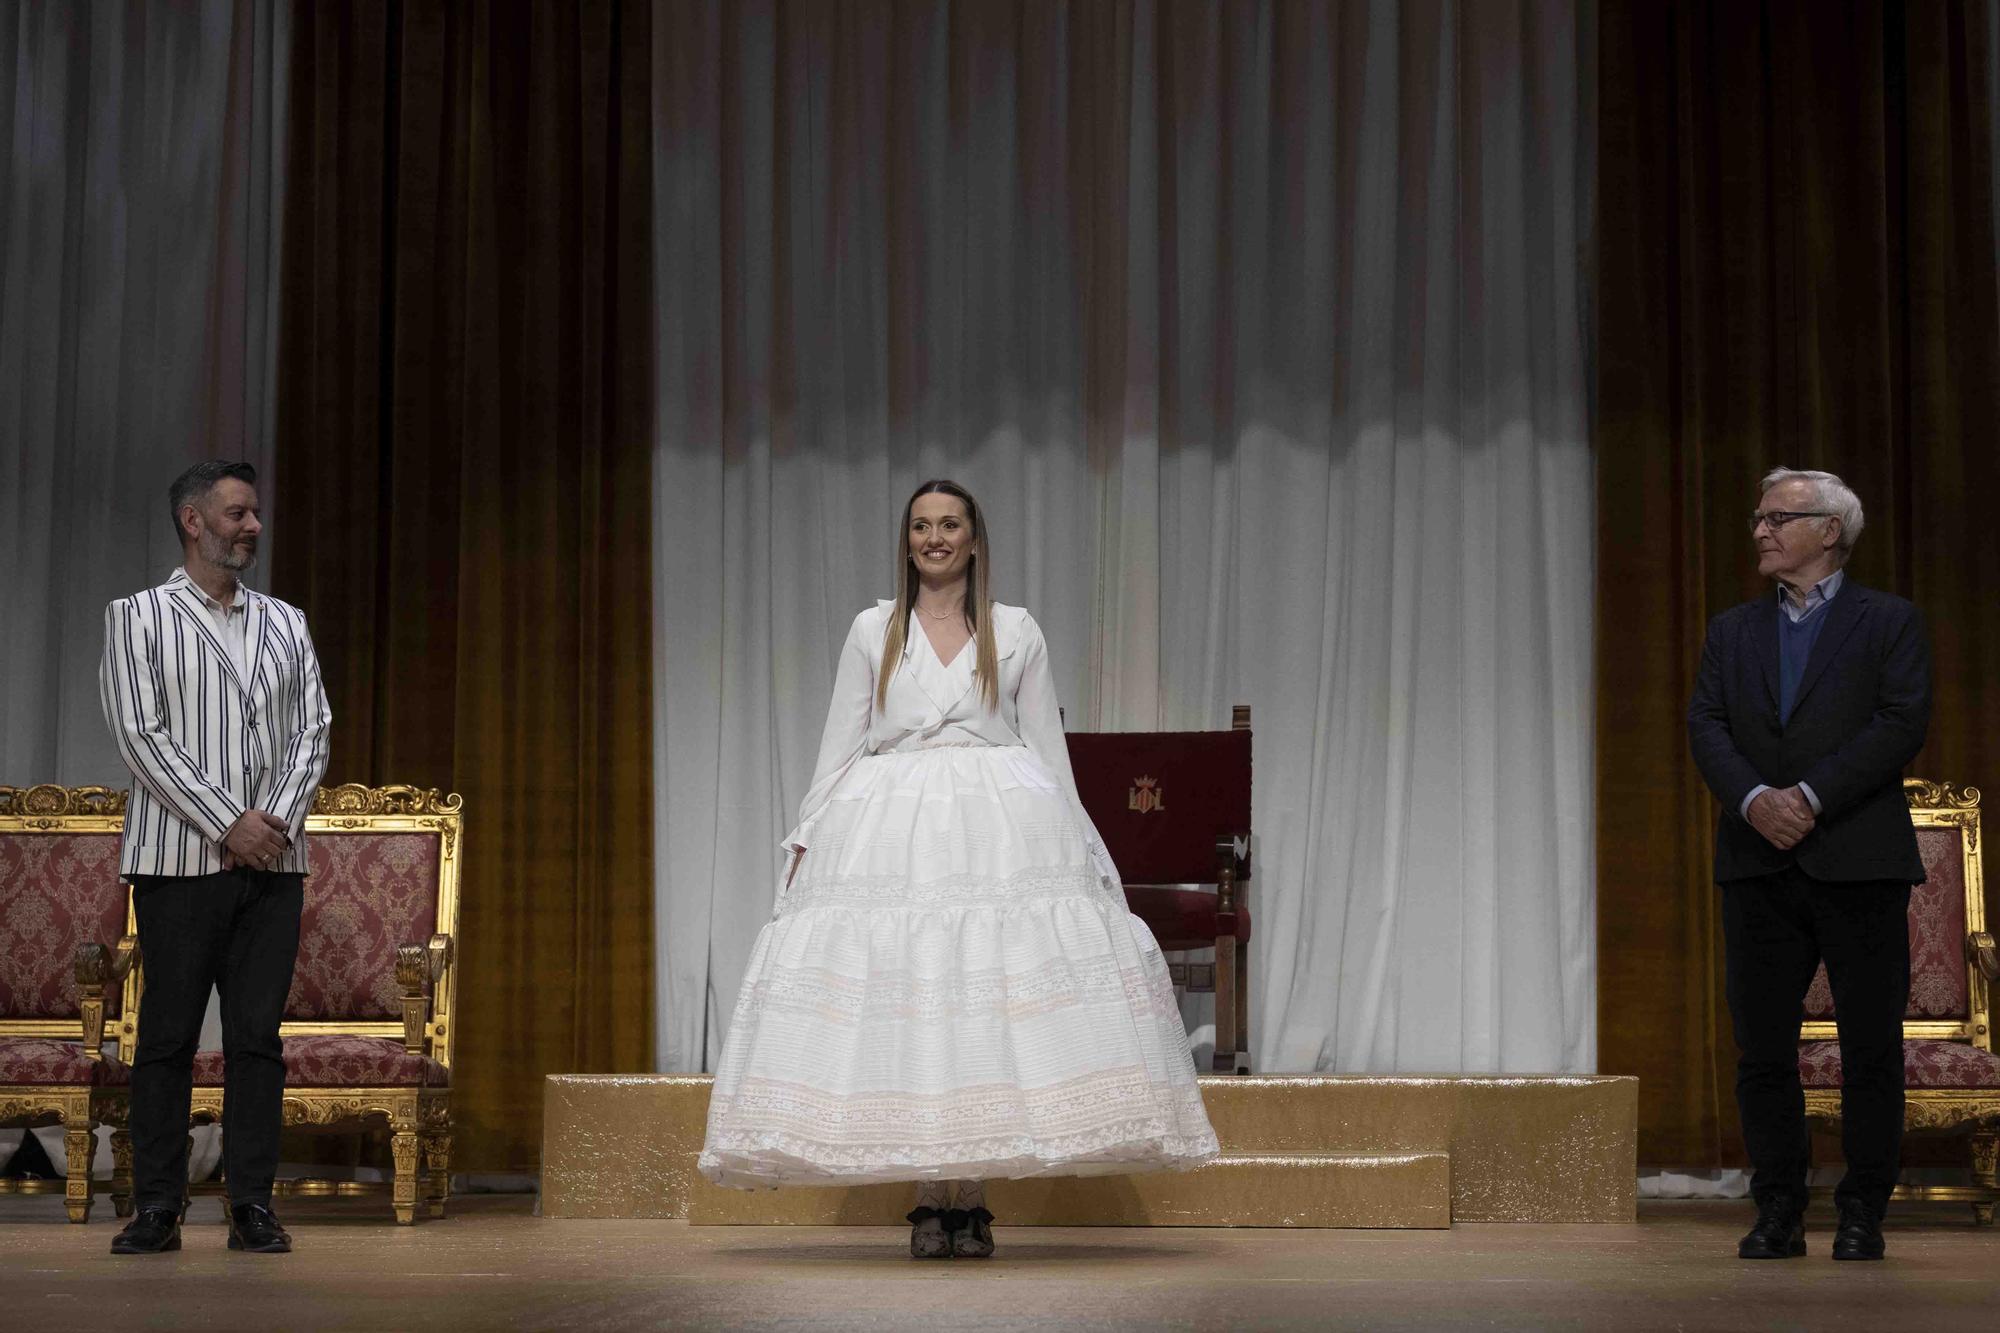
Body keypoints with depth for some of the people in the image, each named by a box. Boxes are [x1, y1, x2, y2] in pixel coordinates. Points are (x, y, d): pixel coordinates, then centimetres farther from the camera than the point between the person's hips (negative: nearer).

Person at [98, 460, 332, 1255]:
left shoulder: (286, 624, 16)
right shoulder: (137, 619, 3)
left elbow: (313, 731, 10)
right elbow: (140, 736, -6)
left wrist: (279, 819, -7)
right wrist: (229, 824, -13)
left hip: (272, 862, 3)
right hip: (180, 860, -3)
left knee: (258, 1035, 1)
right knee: (167, 1038, -1)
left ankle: (252, 1205, 4)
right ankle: (157, 1208, 4)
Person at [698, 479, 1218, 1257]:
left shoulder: (1016, 632, 11)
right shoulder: (872, 631, 12)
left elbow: (1049, 749, 12)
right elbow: (839, 746, 12)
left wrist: (1076, 849, 8)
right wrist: (807, 837, 4)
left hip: (1000, 828, -1)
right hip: (892, 826, 1)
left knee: (986, 1003, -8)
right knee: (904, 1009, -6)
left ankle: (973, 1201, -3)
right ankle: (929, 1201, -1)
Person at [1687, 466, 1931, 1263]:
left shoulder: (1888, 623, 4)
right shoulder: (1732, 631, 16)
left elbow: (1902, 723, -8)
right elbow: (1706, 726, 5)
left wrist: (1811, 796, -15)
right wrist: (1753, 799, -14)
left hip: (1858, 862, -3)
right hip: (1759, 866, 4)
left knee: (1871, 1050, 0)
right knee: (1763, 1049, 3)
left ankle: (1863, 1215, 7)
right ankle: (1778, 1214, 9)